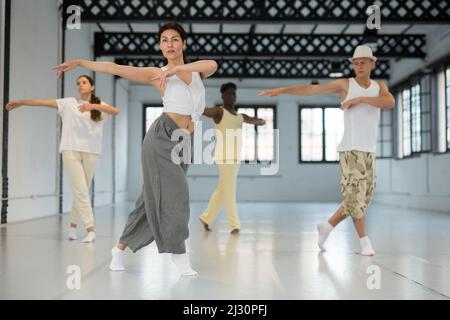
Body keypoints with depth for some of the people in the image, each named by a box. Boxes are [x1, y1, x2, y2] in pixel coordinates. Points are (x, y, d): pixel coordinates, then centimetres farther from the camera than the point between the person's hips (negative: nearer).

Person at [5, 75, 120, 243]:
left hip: (90, 152, 2)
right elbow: (44, 102, 5)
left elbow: (116, 111, -12)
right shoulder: (69, 103, 7)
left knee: (81, 191, 9)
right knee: (80, 190, -9)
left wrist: (93, 105, -27)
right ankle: (90, 229, -10)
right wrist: (20, 102, 4)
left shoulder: (99, 105, 7)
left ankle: (73, 224, 26)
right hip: (70, 150, -2)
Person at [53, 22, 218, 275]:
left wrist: (177, 68, -14)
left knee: (155, 197, 6)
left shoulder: (196, 71, 17)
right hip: (163, 135, -4)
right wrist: (79, 62, -3)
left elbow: (213, 65, -6)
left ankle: (120, 248, 19)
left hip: (183, 142, 4)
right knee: (173, 194, -13)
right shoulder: (157, 74, 8)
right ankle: (180, 255, -1)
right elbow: (115, 68, 3)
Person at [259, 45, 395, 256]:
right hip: (350, 149, -5)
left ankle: (327, 226, 21)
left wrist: (360, 99, -19)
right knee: (354, 195, -8)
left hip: (369, 151, 5)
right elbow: (310, 89, -3)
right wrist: (281, 90, -9)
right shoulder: (345, 84, 2)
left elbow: (390, 103, -11)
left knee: (360, 198, 7)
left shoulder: (379, 86, 11)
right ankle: (365, 241, 4)